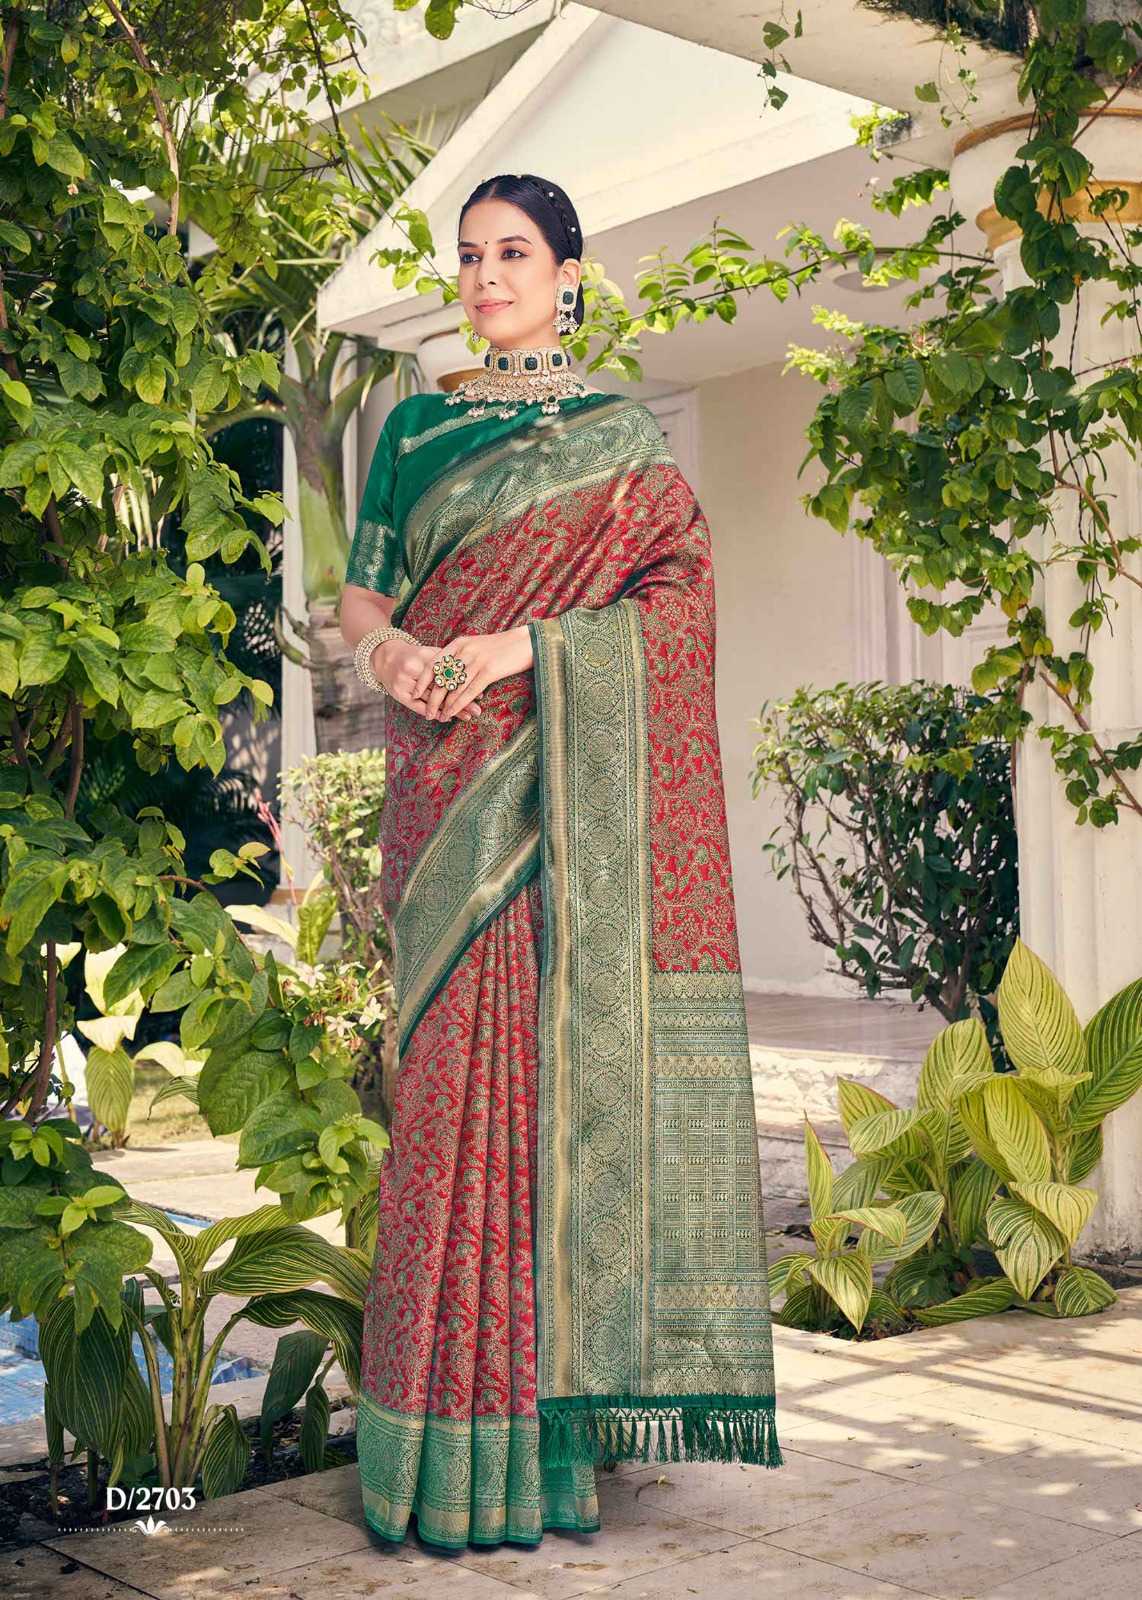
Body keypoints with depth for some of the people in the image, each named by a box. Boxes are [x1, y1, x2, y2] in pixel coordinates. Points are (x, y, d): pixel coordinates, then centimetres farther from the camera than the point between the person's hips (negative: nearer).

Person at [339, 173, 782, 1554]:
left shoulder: (624, 440, 8)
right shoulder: (415, 429, 17)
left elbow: (678, 597, -2)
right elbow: (360, 593, 14)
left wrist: (519, 645, -14)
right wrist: (389, 651, -9)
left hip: (566, 783, -2)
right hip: (445, 785, 2)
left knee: (556, 1048, -6)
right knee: (454, 1065, -2)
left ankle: (547, 1411, 3)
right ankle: (459, 1406, 4)